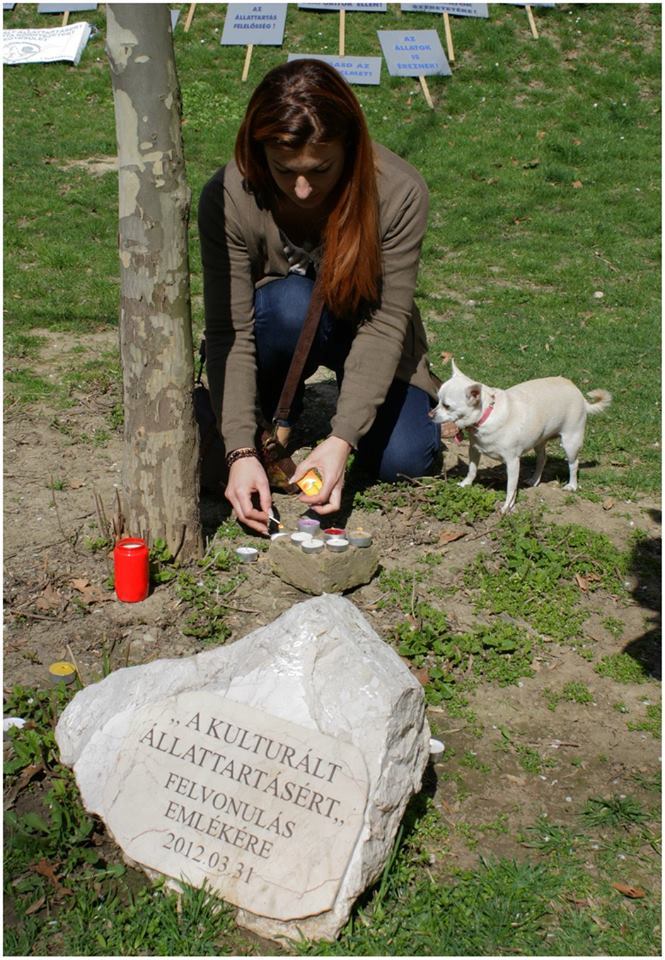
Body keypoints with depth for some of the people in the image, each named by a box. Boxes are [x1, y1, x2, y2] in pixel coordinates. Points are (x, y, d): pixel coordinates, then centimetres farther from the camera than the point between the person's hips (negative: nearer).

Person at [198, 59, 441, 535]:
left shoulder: (400, 192, -28)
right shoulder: (228, 199, -29)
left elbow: (386, 323, -28)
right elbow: (230, 333, -28)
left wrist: (341, 439, -37)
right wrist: (242, 451, -38)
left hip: (362, 325, 1)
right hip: (280, 326, 0)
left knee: (404, 459, -19)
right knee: (292, 302, -36)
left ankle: (344, 382, 14)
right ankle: (277, 413, -5)